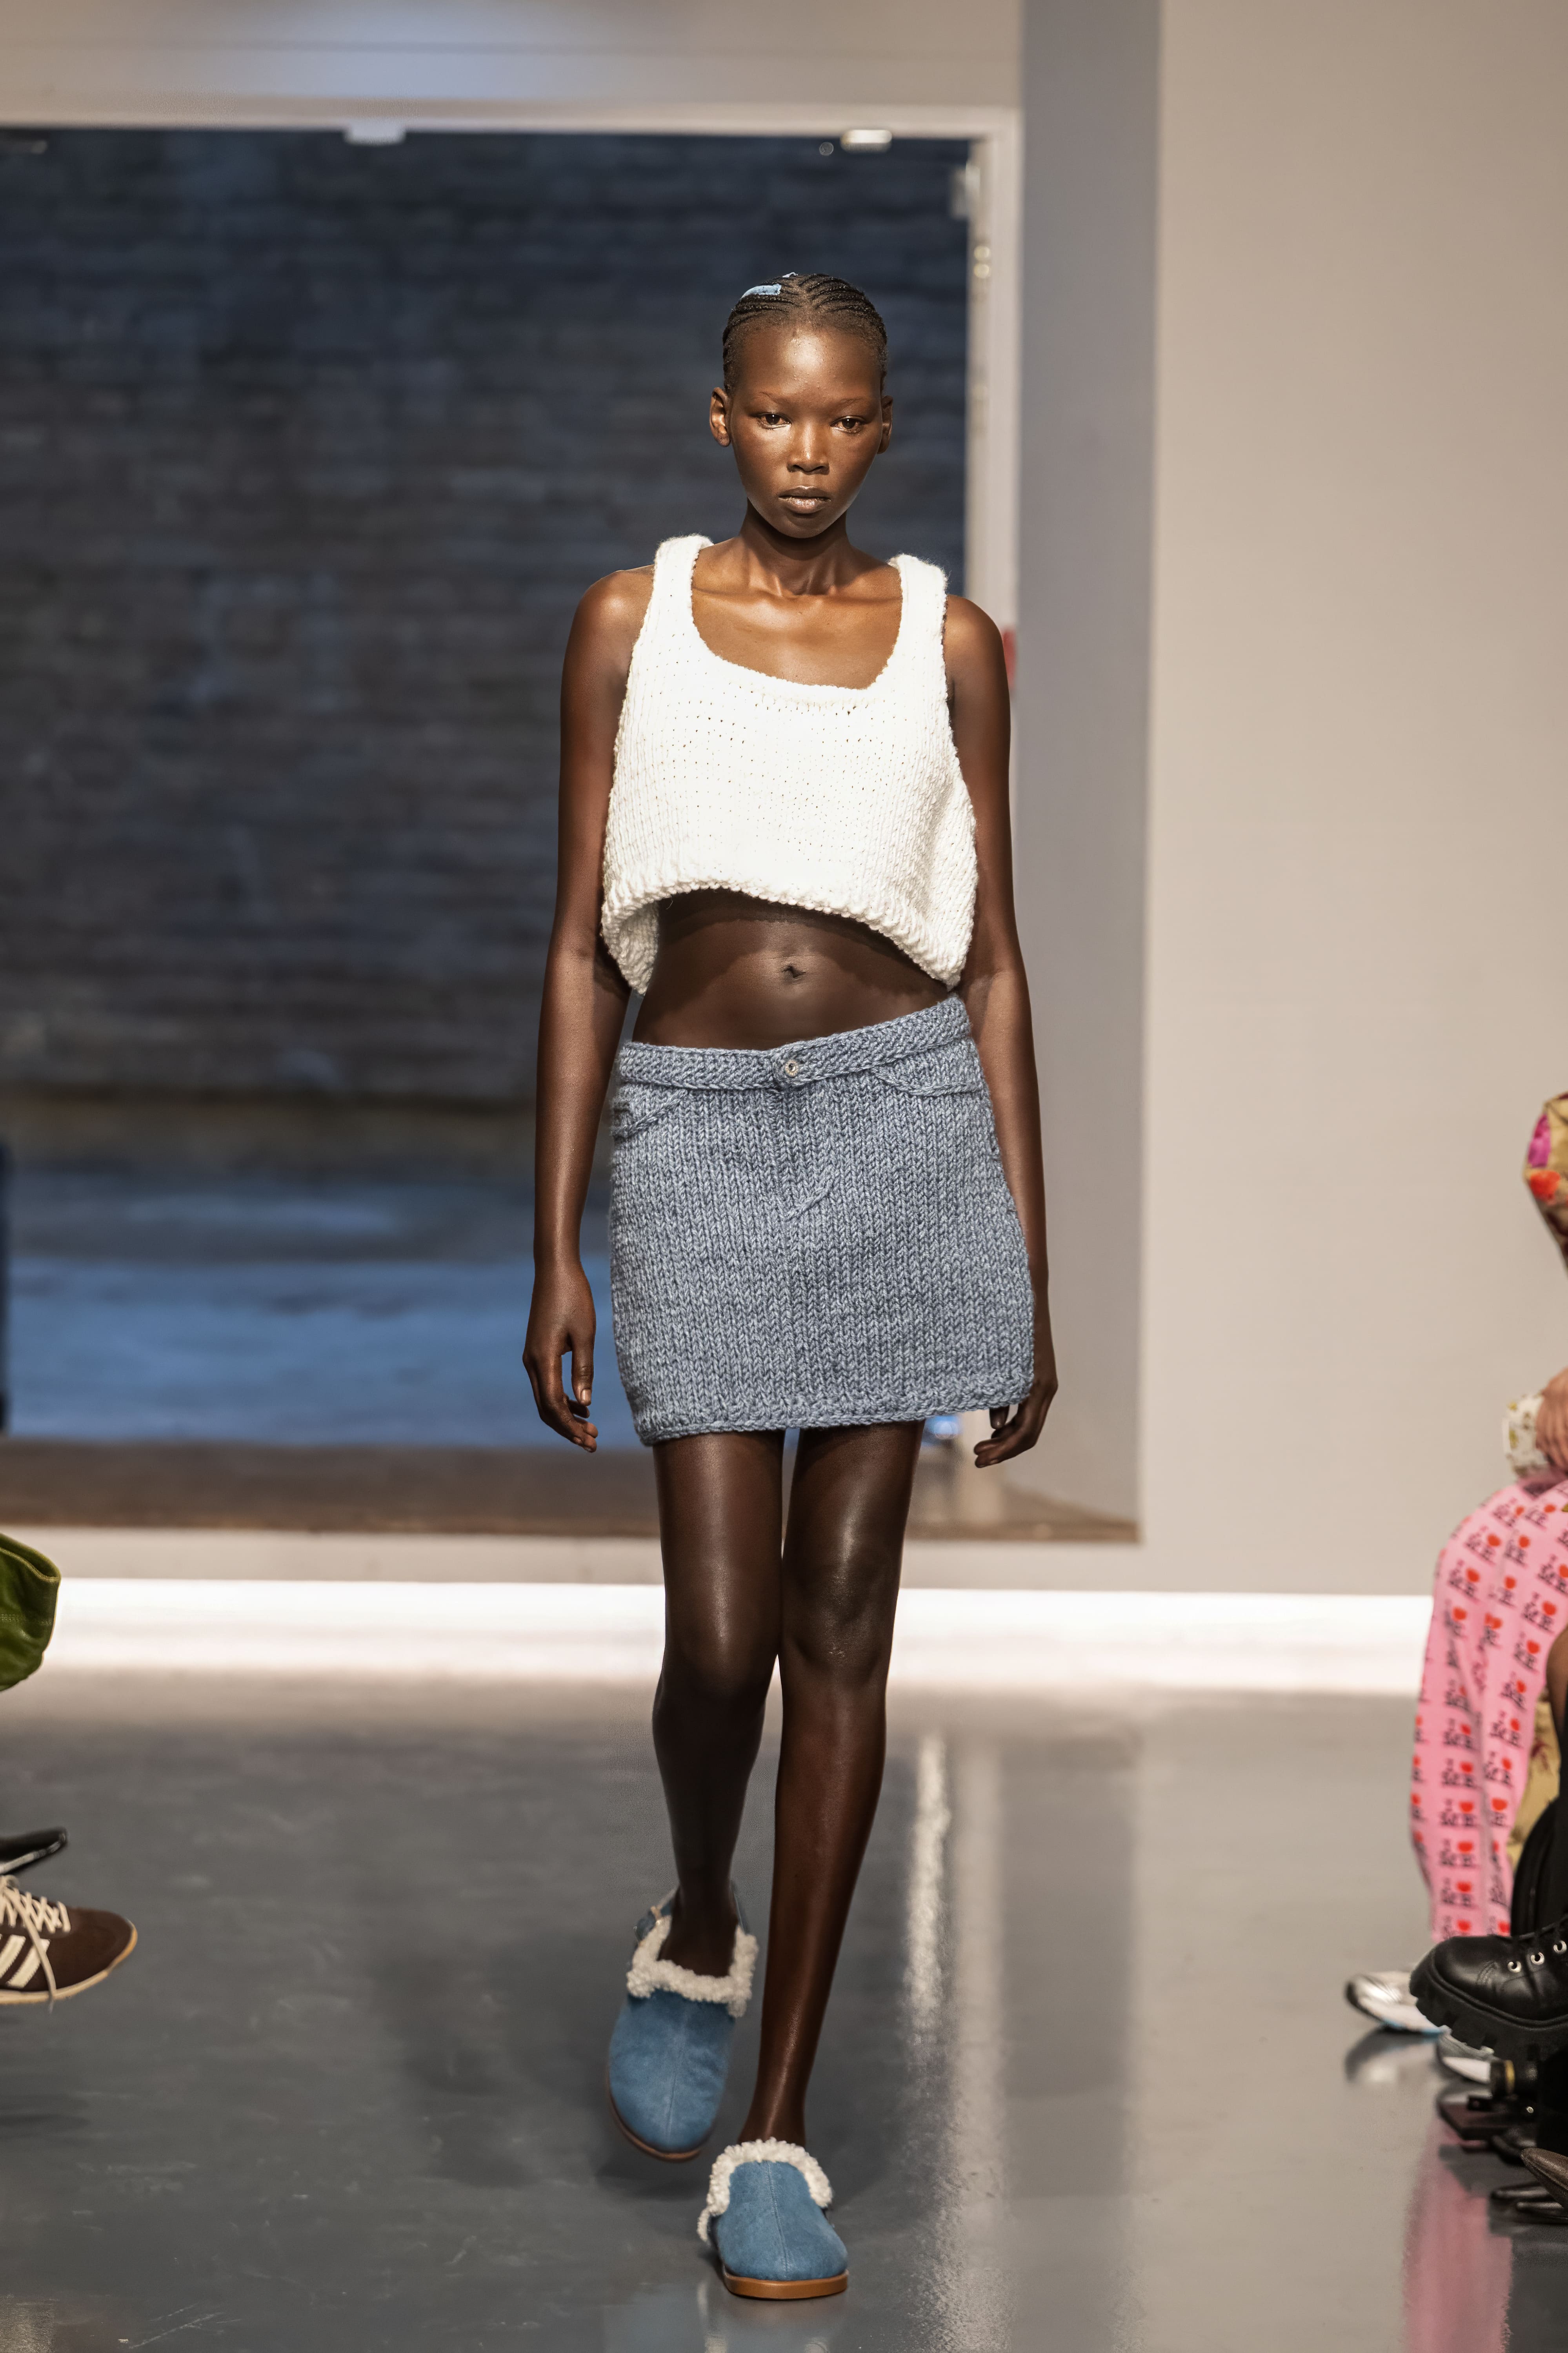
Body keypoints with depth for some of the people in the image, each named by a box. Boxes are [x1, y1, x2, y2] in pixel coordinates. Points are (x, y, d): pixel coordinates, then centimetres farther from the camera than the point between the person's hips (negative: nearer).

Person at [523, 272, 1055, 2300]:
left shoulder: (949, 645, 8)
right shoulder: (630, 624, 6)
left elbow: (989, 959, 9)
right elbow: (581, 945, 6)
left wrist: (1031, 1277, 5)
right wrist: (556, 1251, 0)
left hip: (901, 1119, 1)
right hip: (695, 1128, -1)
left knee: (841, 1630, 2)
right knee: (721, 1632, -8)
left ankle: (778, 2127, 9)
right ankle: (695, 1937, 27)